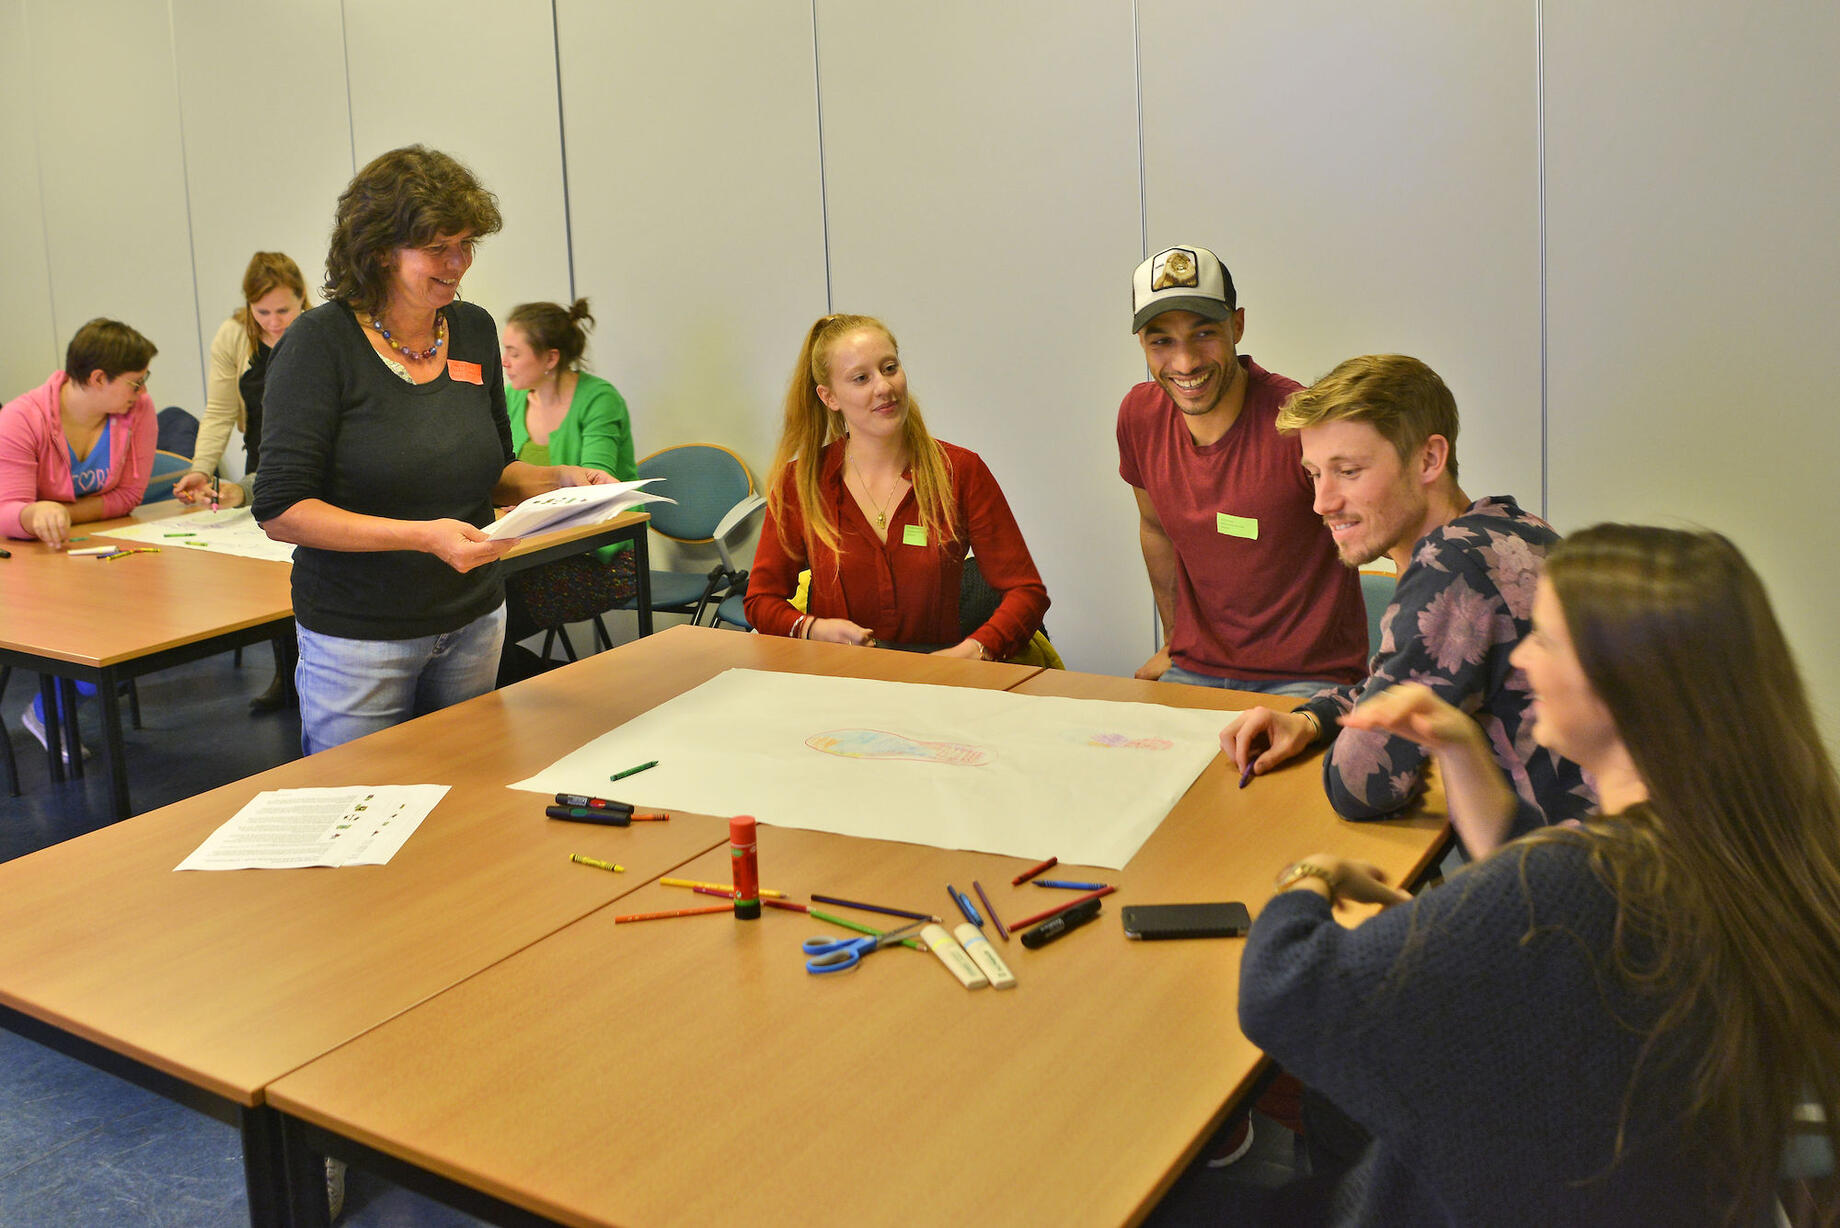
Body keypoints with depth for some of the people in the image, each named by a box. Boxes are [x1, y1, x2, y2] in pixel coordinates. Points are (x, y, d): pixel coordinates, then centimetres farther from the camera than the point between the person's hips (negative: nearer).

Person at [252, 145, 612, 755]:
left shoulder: (474, 331, 3)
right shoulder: (321, 343, -13)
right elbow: (281, 510, -17)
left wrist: (559, 478, -5)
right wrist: (424, 536, -27)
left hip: (474, 624, 5)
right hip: (359, 641, -5)